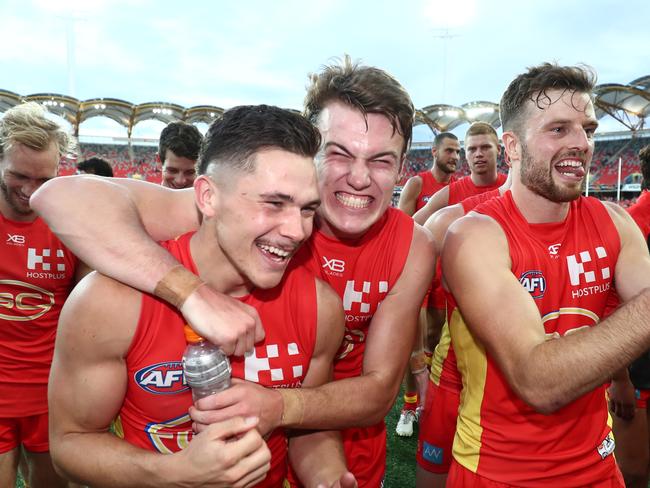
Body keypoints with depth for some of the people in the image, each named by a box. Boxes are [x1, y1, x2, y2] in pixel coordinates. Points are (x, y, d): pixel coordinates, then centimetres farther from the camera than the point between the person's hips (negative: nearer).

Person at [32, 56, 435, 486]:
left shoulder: (412, 249, -19)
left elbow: (380, 392, -17)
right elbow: (62, 197, -35)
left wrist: (281, 408, -35)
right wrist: (196, 294, -47)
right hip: (243, 452, -1)